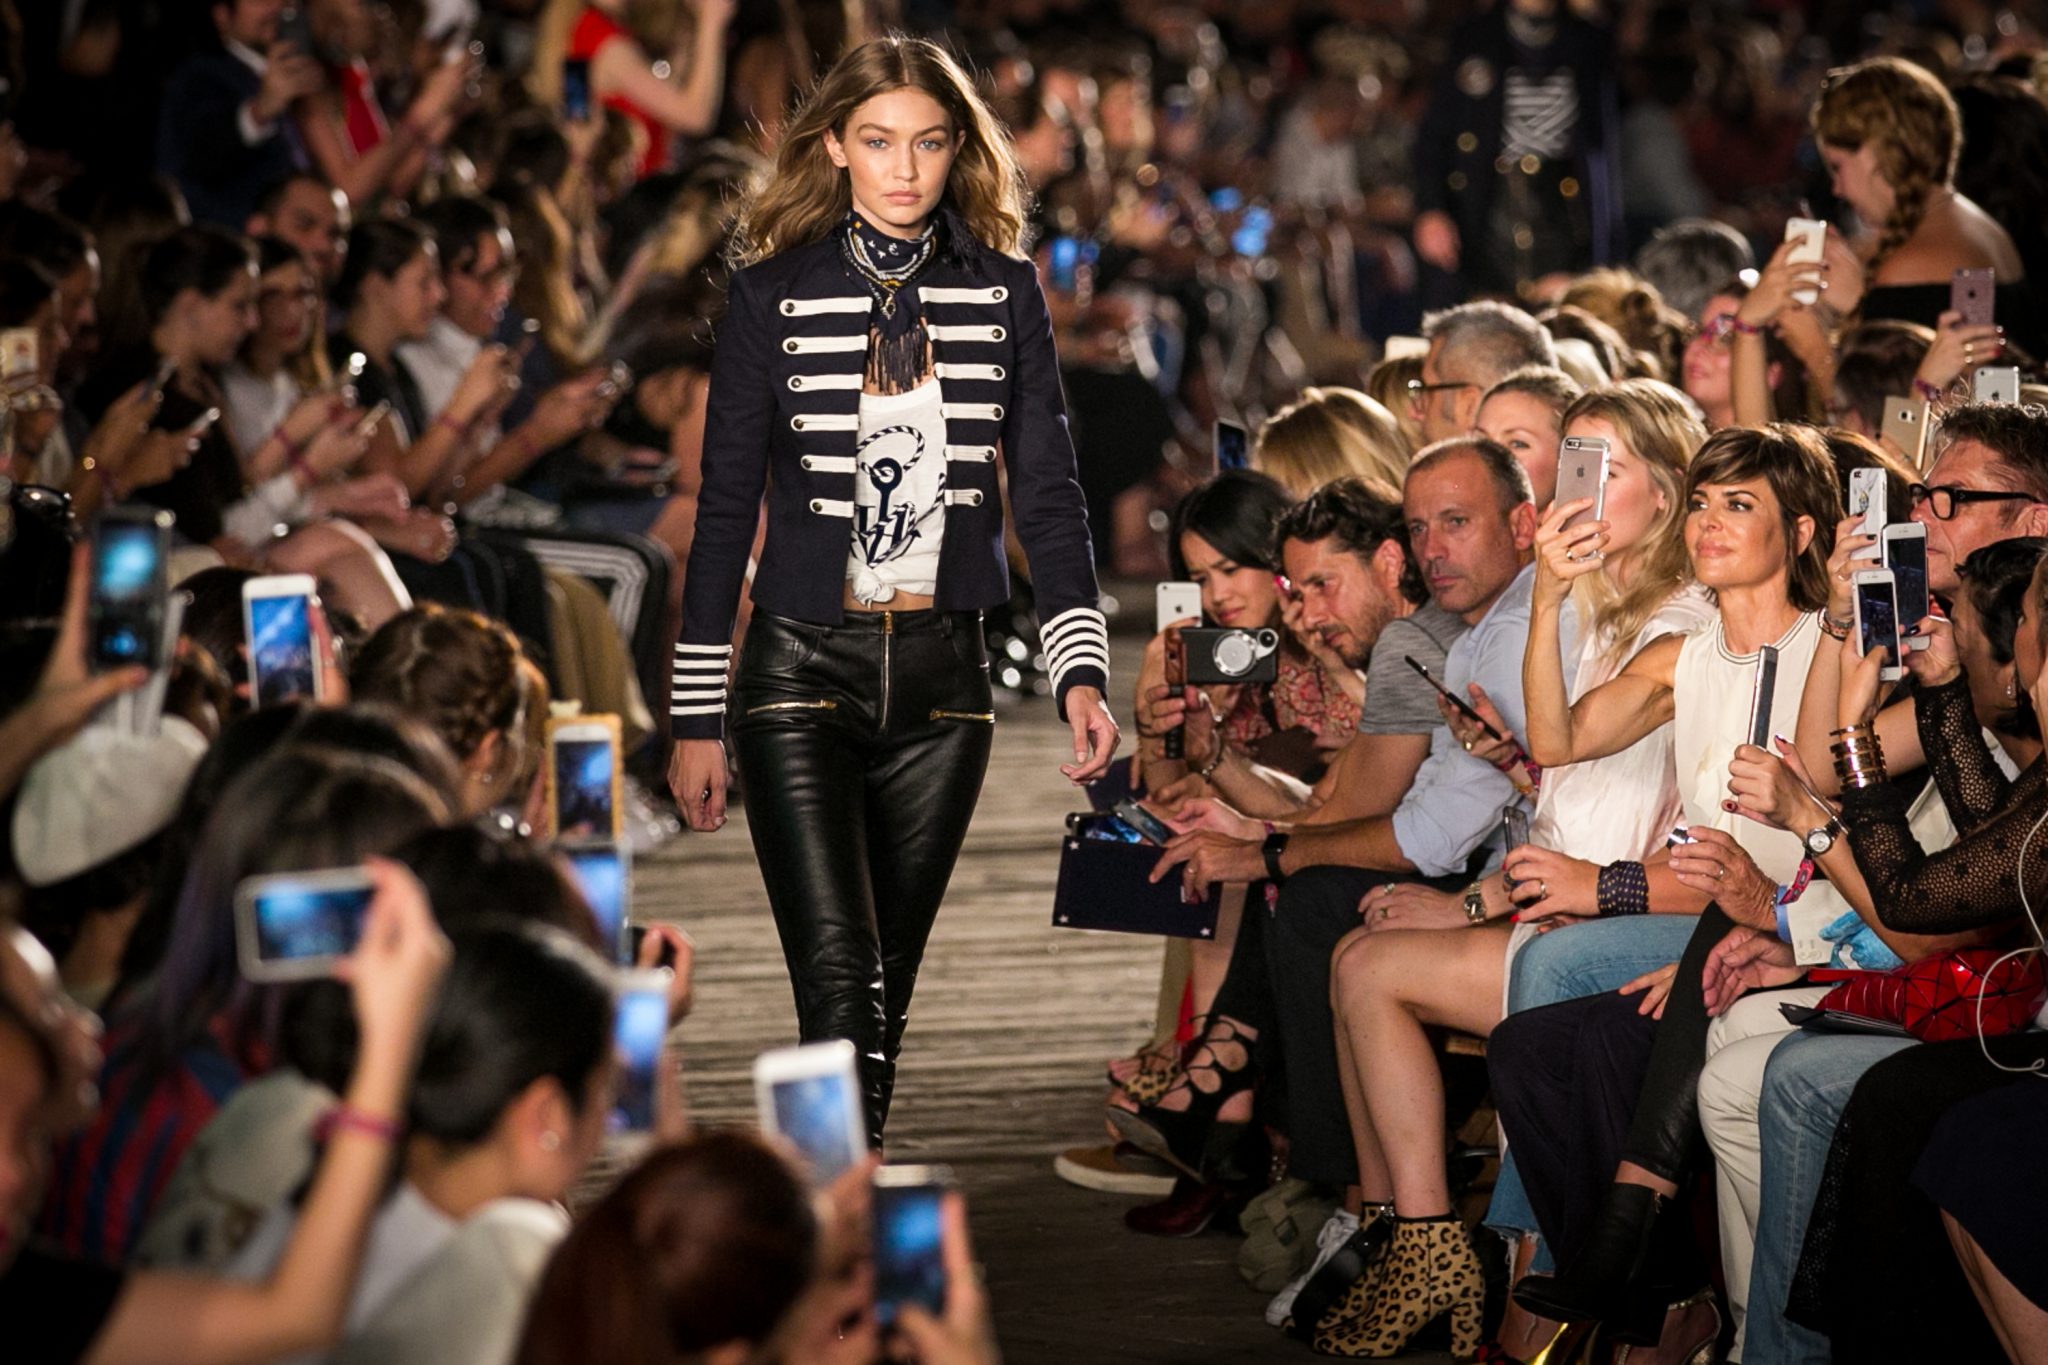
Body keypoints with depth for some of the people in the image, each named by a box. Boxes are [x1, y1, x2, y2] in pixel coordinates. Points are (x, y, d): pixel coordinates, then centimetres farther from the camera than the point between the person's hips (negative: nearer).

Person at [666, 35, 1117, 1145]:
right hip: (803, 672, -2)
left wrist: (1081, 669, -9)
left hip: (941, 676, 2)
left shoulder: (1005, 293, 5)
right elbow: (723, 512, 3)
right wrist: (695, 719, 2)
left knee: (889, 981, 9)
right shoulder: (774, 295, 1)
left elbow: (1047, 491, 4)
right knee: (839, 978, -14)